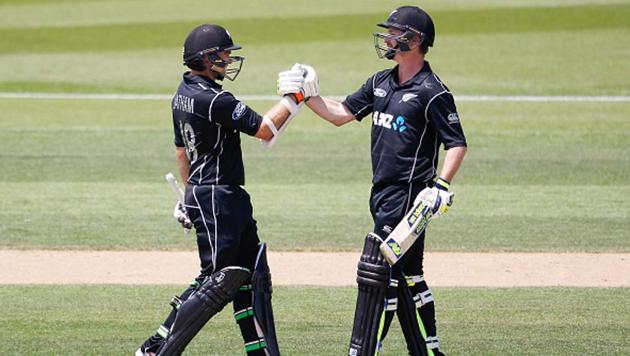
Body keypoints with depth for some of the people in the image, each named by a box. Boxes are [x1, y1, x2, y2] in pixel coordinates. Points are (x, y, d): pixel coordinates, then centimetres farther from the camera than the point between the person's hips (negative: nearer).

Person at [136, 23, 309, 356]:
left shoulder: (183, 94, 11)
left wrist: (192, 194, 29)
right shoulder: (214, 100, -20)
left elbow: (181, 150, 21)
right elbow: (265, 130, -19)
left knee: (251, 275, 12)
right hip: (217, 200, -10)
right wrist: (292, 97, -9)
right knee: (218, 282, -8)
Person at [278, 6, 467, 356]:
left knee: (376, 274, -11)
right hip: (383, 193, 8)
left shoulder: (432, 92, -12)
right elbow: (341, 113, 15)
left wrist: (441, 186, -24)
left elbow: (457, 144, -13)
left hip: (409, 195, -8)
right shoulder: (381, 83, 12)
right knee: (406, 276, 13)